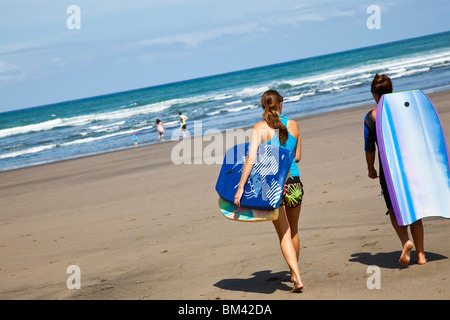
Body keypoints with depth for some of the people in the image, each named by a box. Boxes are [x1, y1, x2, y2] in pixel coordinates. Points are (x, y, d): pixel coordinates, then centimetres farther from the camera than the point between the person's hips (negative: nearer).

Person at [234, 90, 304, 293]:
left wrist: (240, 187, -16)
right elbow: (297, 156, 12)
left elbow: (251, 159, -16)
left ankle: (297, 278, -9)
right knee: (293, 230, 21)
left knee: (284, 234, 2)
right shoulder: (293, 125, 3)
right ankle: (293, 273, 35)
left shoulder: (260, 128, -7)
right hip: (293, 182, 3)